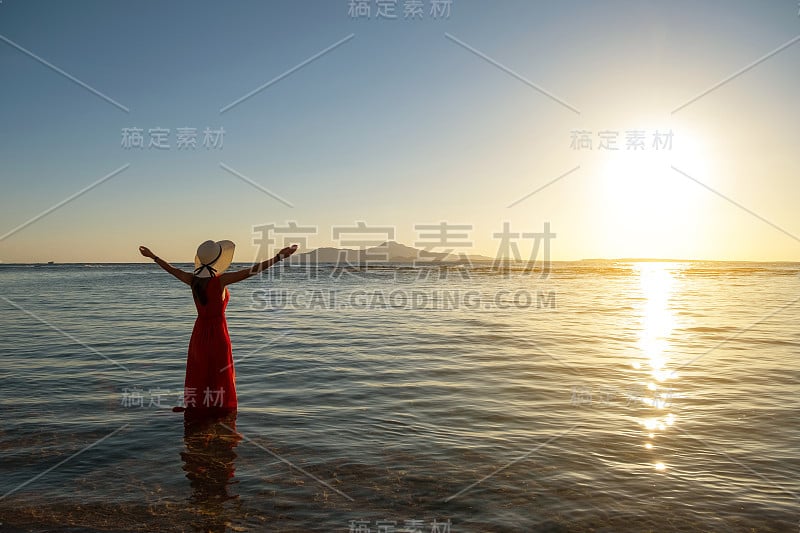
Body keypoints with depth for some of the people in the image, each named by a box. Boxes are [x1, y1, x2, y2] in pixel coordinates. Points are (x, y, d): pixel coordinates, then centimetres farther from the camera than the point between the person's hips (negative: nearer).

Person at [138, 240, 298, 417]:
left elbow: (172, 269, 14)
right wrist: (279, 256, -26)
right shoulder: (220, 279, -19)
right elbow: (252, 270, -25)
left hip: (199, 331, 5)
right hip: (218, 331, -5)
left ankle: (192, 405, 25)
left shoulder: (193, 279, -4)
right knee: (219, 372, 7)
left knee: (198, 371, 17)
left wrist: (153, 256, 32)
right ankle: (218, 406, 14)